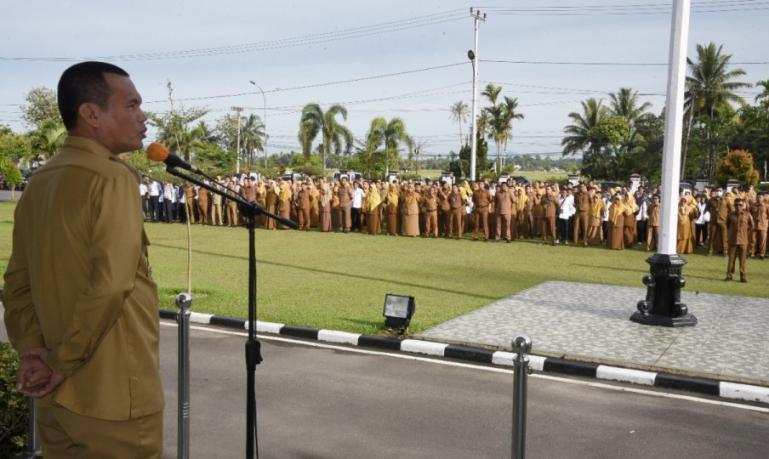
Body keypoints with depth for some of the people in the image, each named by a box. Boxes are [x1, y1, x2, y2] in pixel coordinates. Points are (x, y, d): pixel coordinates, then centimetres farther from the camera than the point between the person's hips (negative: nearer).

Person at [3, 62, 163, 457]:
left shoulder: (39, 183, 9)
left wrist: (32, 350, 1)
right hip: (113, 396, -8)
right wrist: (62, 362, -14)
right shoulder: (112, 178, -16)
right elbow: (108, 287, -24)